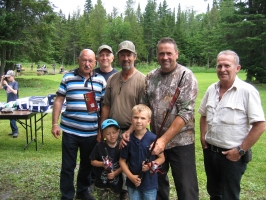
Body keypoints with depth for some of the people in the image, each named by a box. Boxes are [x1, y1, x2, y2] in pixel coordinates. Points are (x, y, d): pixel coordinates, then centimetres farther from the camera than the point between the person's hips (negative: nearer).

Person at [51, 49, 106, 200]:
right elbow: (59, 101, 3)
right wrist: (55, 123, -4)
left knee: (87, 164, 16)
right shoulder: (68, 78, 0)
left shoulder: (101, 80, 3)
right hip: (70, 131, -1)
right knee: (68, 166, 8)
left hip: (91, 132, 2)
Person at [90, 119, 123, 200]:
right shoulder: (99, 146, -11)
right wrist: (102, 164, -21)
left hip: (116, 181, 1)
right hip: (101, 181, 0)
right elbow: (93, 161, -4)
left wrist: (115, 173, -19)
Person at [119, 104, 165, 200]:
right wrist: (131, 176, -10)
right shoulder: (128, 140, -7)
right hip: (133, 182, 2)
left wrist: (151, 165, -21)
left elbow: (161, 158, -4)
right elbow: (122, 161, 1)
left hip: (150, 183, -2)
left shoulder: (153, 139, -14)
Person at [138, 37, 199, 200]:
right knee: (157, 182, 19)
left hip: (180, 142, -4)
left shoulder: (186, 76, -10)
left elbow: (185, 113, -17)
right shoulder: (151, 77, 5)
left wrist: (164, 139, -21)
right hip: (156, 141, 5)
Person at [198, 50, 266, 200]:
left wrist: (241, 150, -15)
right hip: (210, 151, 6)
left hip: (232, 155, -5)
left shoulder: (247, 91, -15)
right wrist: (203, 137, 5)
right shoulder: (212, 89, 4)